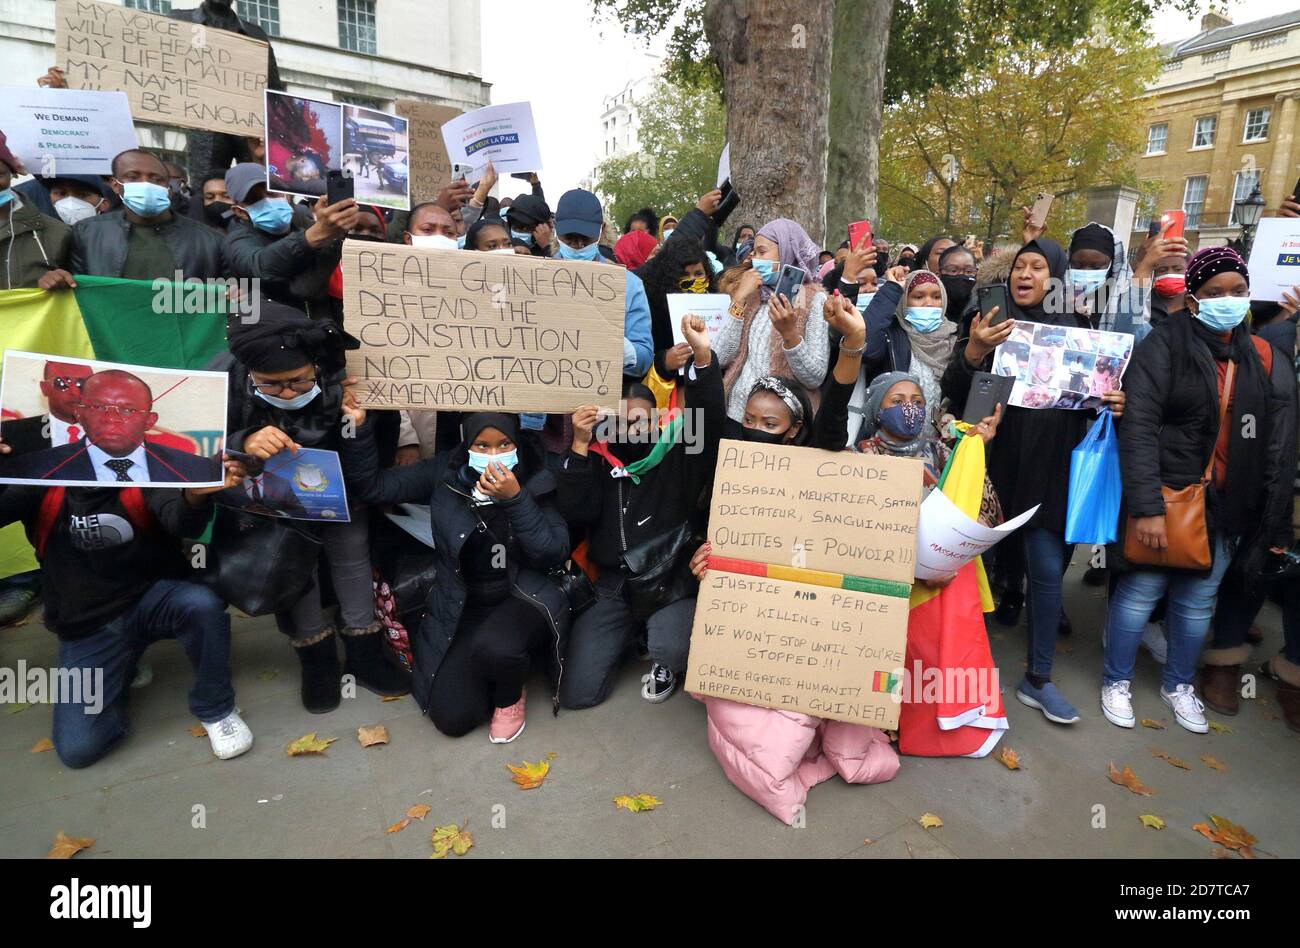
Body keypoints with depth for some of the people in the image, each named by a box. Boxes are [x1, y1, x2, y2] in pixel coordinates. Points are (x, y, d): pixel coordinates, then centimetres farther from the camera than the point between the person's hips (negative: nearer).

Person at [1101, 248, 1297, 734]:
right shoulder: (1165, 343, -7)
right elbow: (1138, 425, -16)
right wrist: (1146, 506, -22)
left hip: (1228, 506, 4)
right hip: (1165, 495, -4)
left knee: (1198, 600, 14)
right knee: (1140, 591, 3)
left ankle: (1178, 684, 35)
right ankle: (1116, 681, 22)